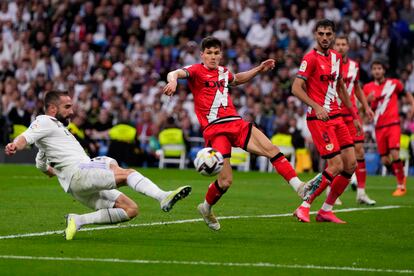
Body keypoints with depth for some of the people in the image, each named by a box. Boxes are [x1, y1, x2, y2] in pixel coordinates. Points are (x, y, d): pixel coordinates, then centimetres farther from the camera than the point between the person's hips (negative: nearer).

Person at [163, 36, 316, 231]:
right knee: (225, 181, -11)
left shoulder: (223, 72, 20)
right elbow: (175, 74, -20)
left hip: (236, 123, 6)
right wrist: (173, 81, -44)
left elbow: (238, 79, 44)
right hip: (214, 129, -6)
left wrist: (259, 69, 34)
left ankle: (299, 187, -15)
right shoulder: (196, 71, 0)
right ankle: (206, 208, 16)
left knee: (272, 150, -13)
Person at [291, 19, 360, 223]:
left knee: (351, 164, 2)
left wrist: (354, 115, 25)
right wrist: (316, 106, -30)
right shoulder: (311, 58, -10)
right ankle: (304, 207, -4)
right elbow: (296, 88, -17)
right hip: (319, 119, -8)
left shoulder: (336, 57, 14)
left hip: (336, 116, 8)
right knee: (336, 166, -14)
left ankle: (326, 210, 10)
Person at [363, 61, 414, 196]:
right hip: (379, 127, 3)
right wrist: (368, 100, -13)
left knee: (394, 154, -18)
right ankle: (401, 177, 29)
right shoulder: (368, 88, 6)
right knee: (385, 160, 2)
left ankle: (401, 185, -5)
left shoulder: (394, 83, 1)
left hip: (393, 124, -3)